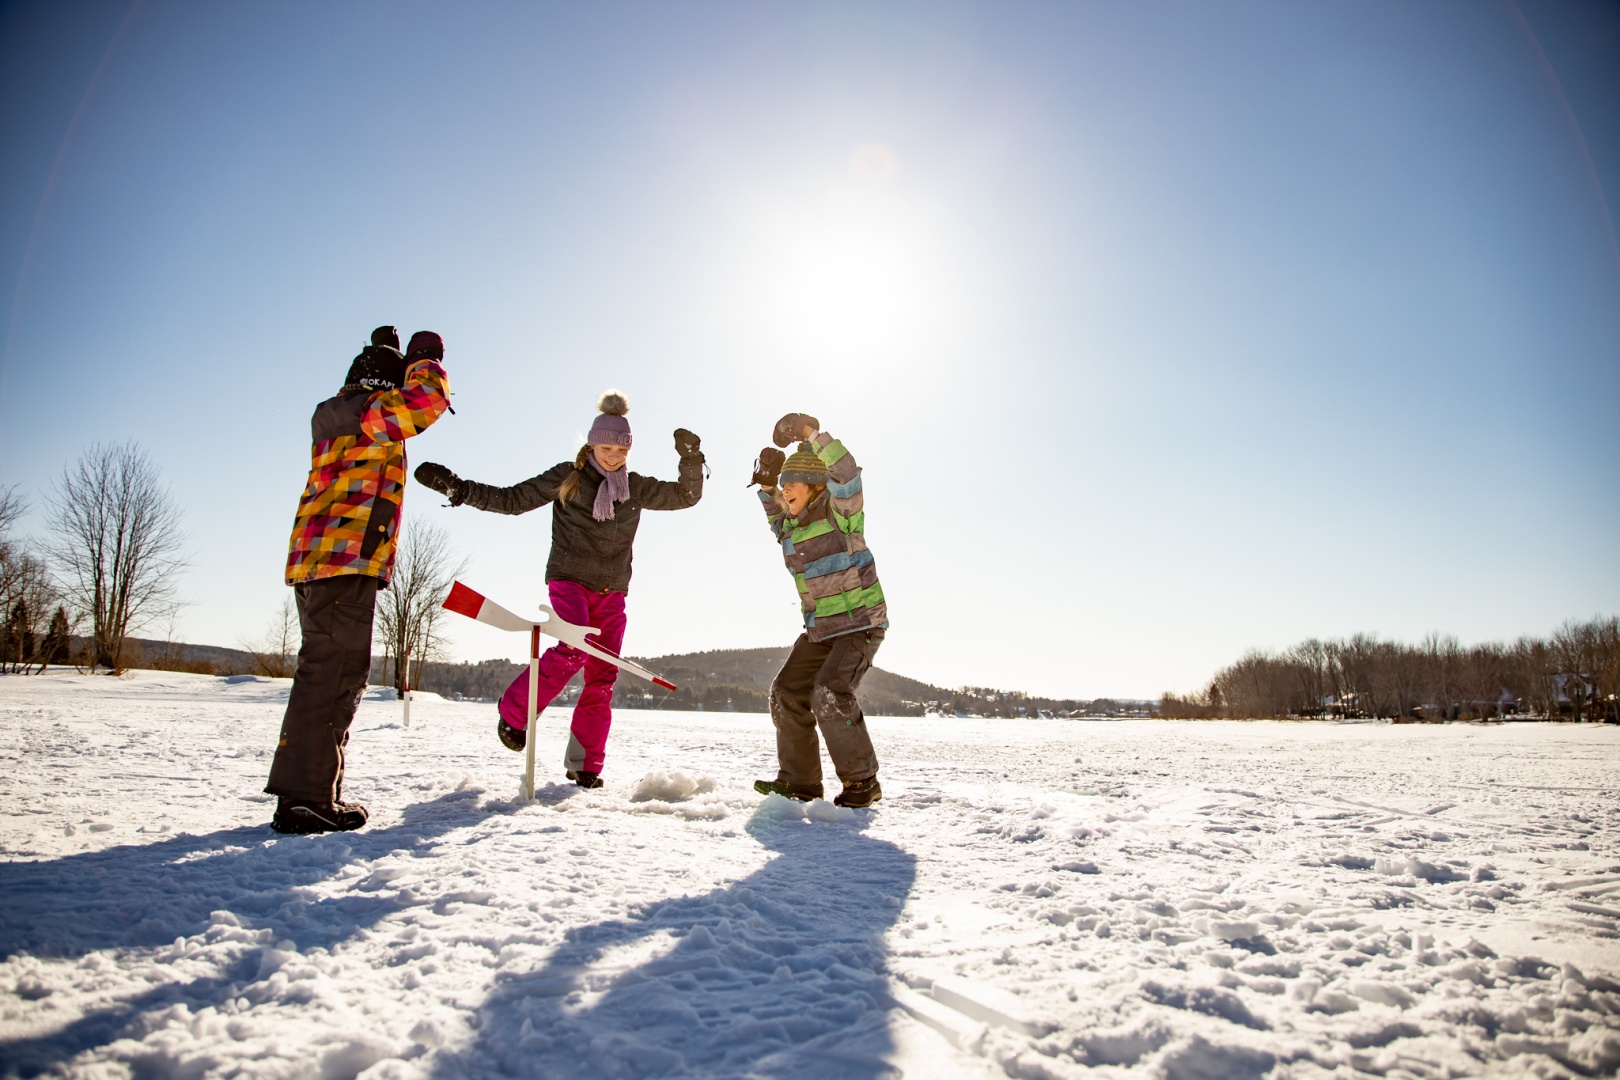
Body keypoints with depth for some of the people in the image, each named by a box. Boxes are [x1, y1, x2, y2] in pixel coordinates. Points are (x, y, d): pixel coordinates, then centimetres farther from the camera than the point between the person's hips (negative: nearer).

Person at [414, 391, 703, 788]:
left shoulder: (636, 488, 10)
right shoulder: (567, 478, 0)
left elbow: (686, 496, 15)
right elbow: (512, 499, -1)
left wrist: (691, 458, -1)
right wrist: (457, 488, -10)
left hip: (612, 591, 4)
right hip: (569, 579, -4)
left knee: (603, 676, -1)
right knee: (574, 649, -27)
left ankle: (584, 766, 8)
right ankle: (514, 711, -3)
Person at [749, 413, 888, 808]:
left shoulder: (839, 511, -13)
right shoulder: (788, 526, 8)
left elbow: (846, 472, -32)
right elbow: (773, 506, 31)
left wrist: (812, 432, -34)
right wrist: (767, 481, 13)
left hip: (861, 623, -8)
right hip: (820, 629, 9)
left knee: (830, 694, -23)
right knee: (788, 693, 4)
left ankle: (861, 782, -7)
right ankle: (799, 780, 17)